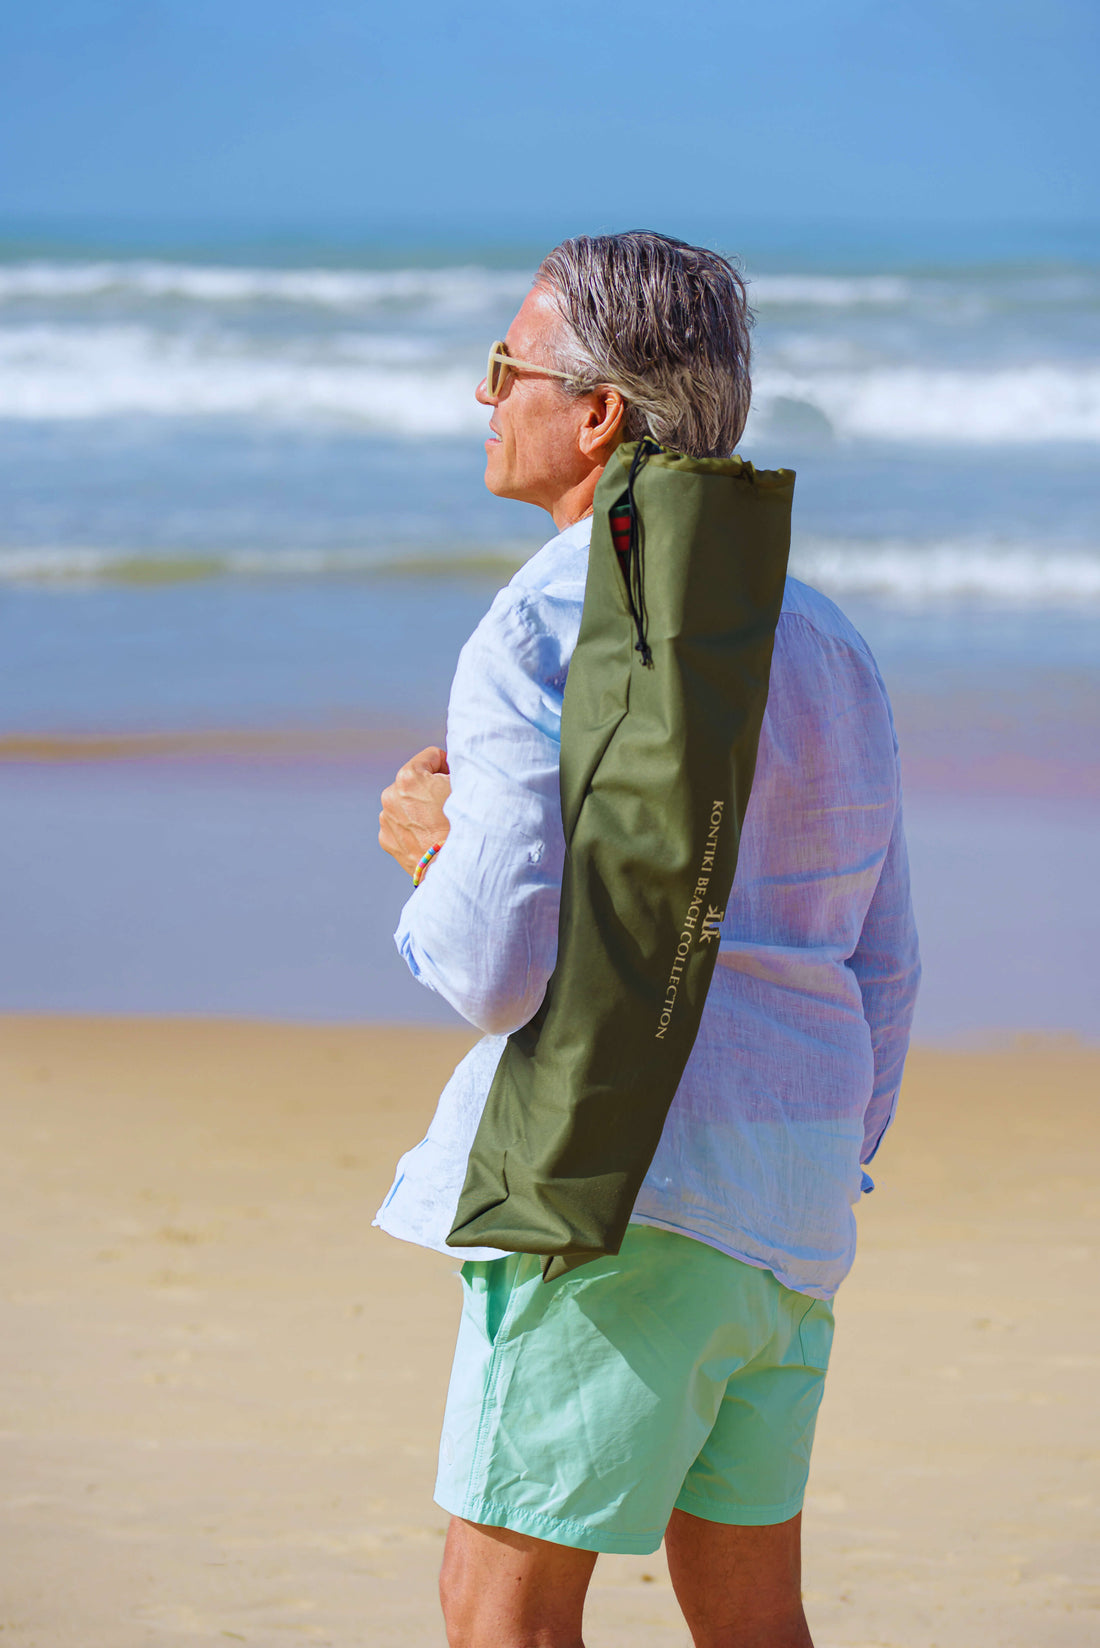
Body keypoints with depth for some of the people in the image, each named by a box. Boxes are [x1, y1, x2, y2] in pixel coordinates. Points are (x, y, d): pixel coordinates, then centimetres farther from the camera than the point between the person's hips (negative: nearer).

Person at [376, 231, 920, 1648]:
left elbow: (497, 969, -21)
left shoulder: (545, 629, -13)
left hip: (623, 1177, -8)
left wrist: (427, 846, 0)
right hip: (788, 1205, 8)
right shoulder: (821, 642, 13)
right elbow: (879, 974, 16)